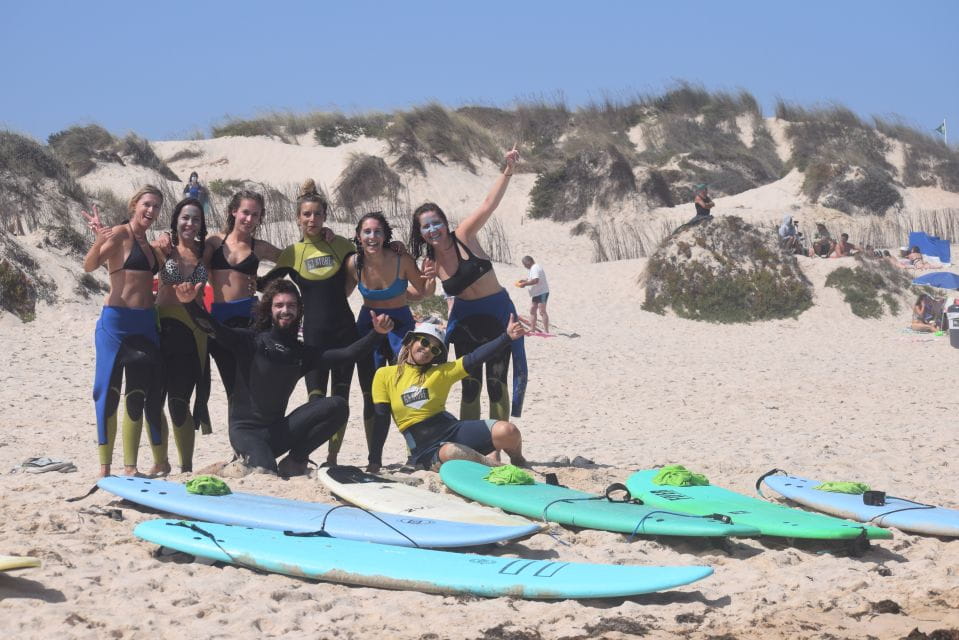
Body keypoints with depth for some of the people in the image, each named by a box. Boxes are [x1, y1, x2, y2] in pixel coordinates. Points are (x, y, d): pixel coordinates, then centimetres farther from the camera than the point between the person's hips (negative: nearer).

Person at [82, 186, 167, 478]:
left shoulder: (148, 243, 17)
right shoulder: (120, 234, -5)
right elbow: (89, 265, -20)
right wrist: (99, 240, -36)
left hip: (145, 324, 7)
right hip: (117, 322, -7)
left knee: (140, 395, 6)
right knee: (109, 391, -5)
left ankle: (130, 467, 11)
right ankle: (105, 466, -3)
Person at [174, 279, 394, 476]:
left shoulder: (302, 352, 11)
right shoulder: (251, 341, -2)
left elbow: (347, 354, 4)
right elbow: (212, 328, -16)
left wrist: (377, 333, -10)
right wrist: (190, 304, -35)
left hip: (277, 430, 4)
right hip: (246, 429, -4)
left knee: (337, 406, -13)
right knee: (266, 473, -33)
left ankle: (295, 460, -1)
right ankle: (248, 457, 5)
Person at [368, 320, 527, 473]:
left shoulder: (440, 372, 13)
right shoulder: (384, 376, 8)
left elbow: (474, 358, 1)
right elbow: (381, 420, 7)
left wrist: (507, 337, -12)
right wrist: (374, 461, 4)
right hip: (425, 448, -3)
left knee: (507, 431, -21)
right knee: (450, 453, -41)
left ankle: (517, 461, 13)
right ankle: (490, 463, -15)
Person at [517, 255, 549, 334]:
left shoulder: (535, 268, -18)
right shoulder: (533, 268, 16)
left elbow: (535, 280, -30)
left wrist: (525, 284, -22)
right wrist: (525, 280, 10)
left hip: (542, 293, -11)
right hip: (536, 294, 11)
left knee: (542, 311, -12)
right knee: (532, 310, 12)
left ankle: (546, 330, -13)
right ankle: (532, 329, 17)